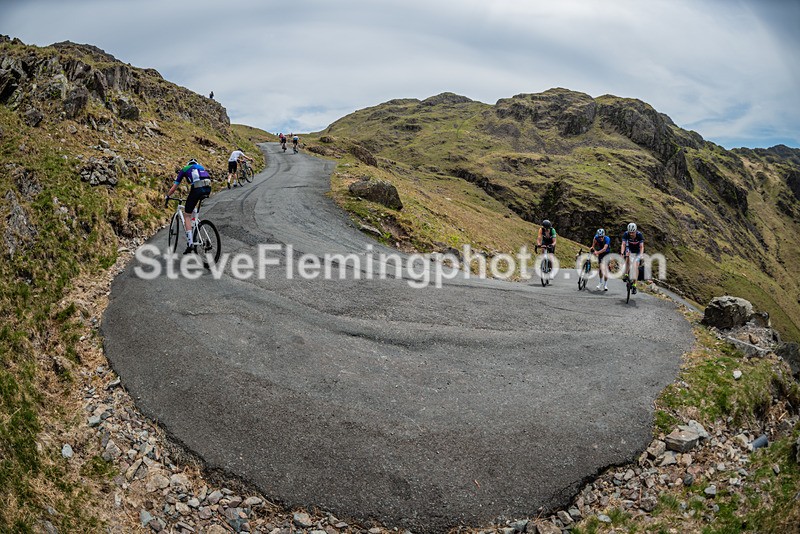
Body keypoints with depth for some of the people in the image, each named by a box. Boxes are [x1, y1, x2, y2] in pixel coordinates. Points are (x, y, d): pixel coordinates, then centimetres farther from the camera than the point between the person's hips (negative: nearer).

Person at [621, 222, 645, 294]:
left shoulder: (640, 235, -28)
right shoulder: (626, 234, -25)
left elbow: (641, 246, -32)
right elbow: (623, 244, -33)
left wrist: (641, 255, -48)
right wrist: (622, 253, -49)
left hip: (637, 251, -1)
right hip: (629, 249, 1)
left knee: (635, 266, -15)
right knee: (627, 255, -33)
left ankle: (634, 285, -11)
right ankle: (626, 274, -25)